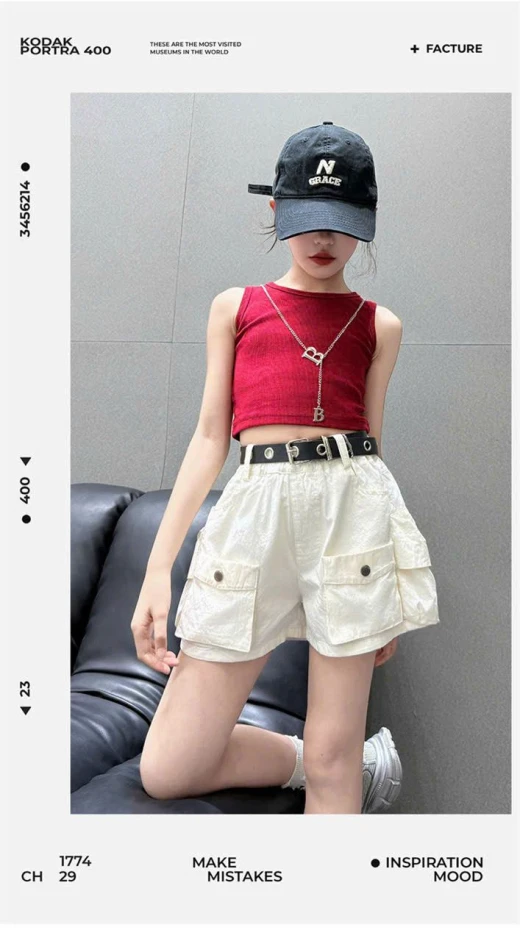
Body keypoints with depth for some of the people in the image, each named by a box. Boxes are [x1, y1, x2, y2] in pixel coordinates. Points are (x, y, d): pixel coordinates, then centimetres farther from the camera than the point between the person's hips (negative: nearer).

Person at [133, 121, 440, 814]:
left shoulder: (379, 326, 14)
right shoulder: (235, 307, 16)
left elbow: (369, 442, 14)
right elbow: (210, 438, 11)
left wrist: (387, 596, 12)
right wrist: (159, 566, 3)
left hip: (354, 505, -1)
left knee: (332, 763, 0)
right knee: (166, 771, 1)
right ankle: (359, 767, 22)